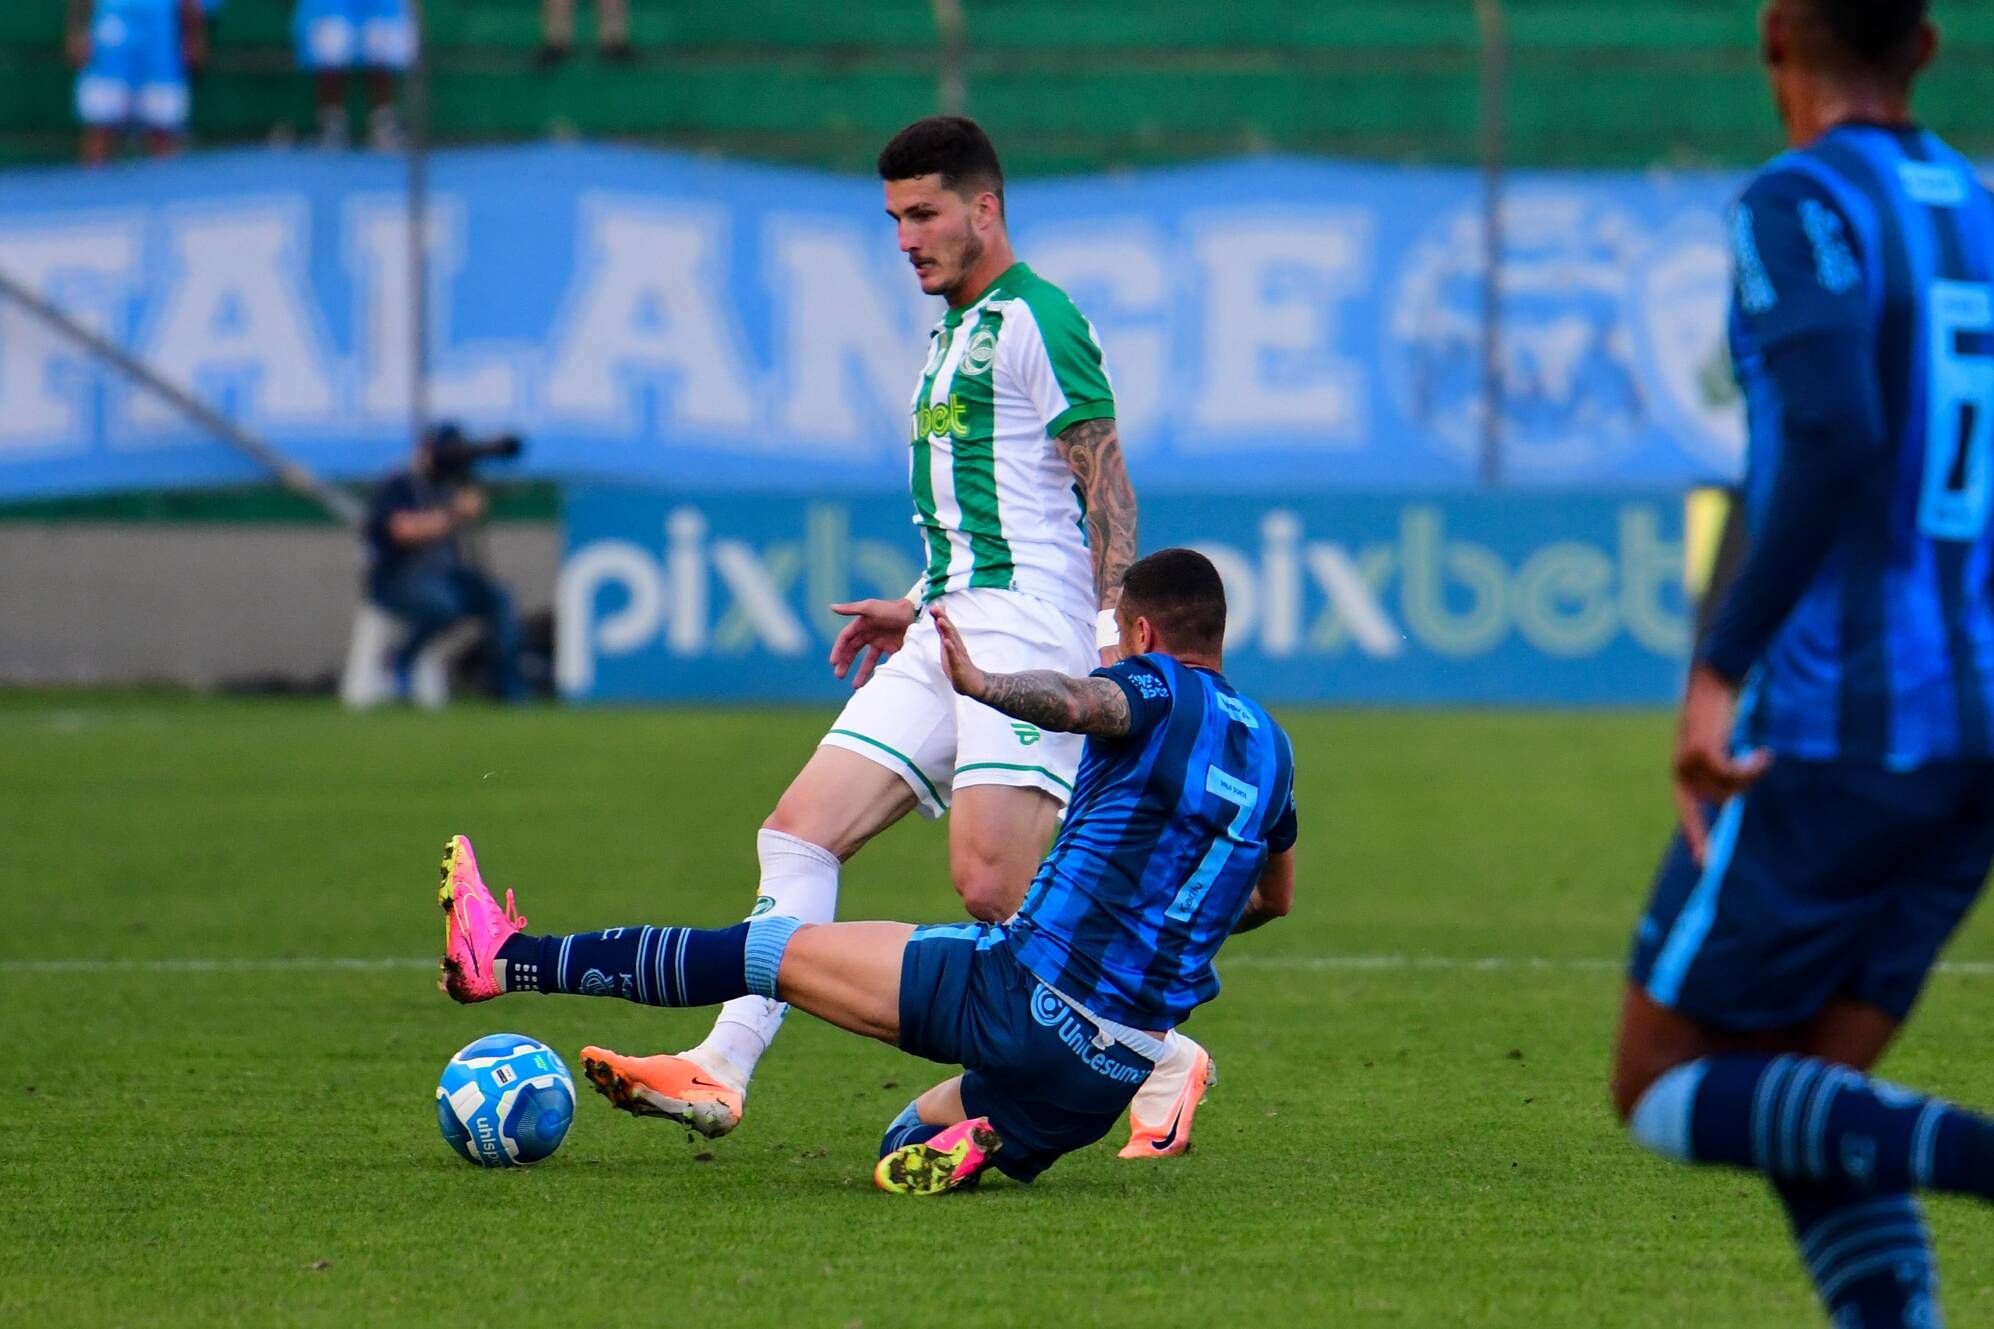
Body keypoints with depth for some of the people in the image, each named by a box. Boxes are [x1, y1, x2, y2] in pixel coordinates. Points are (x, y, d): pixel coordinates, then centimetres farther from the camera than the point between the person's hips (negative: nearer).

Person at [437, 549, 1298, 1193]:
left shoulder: (1161, 690, -5)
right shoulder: (1269, 745, 17)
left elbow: (1080, 702, -32)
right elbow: (1273, 897, 34)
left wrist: (983, 685, -43)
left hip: (1025, 990, -7)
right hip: (1115, 1074, 7)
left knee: (763, 951, 3)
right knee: (905, 1148, 27)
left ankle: (501, 962, 3)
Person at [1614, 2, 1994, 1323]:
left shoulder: (1804, 205, -9)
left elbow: (1837, 436, -24)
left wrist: (1721, 669, -24)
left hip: (1832, 722, -7)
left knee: (1666, 1092, 3)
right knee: (1801, 1106, 13)